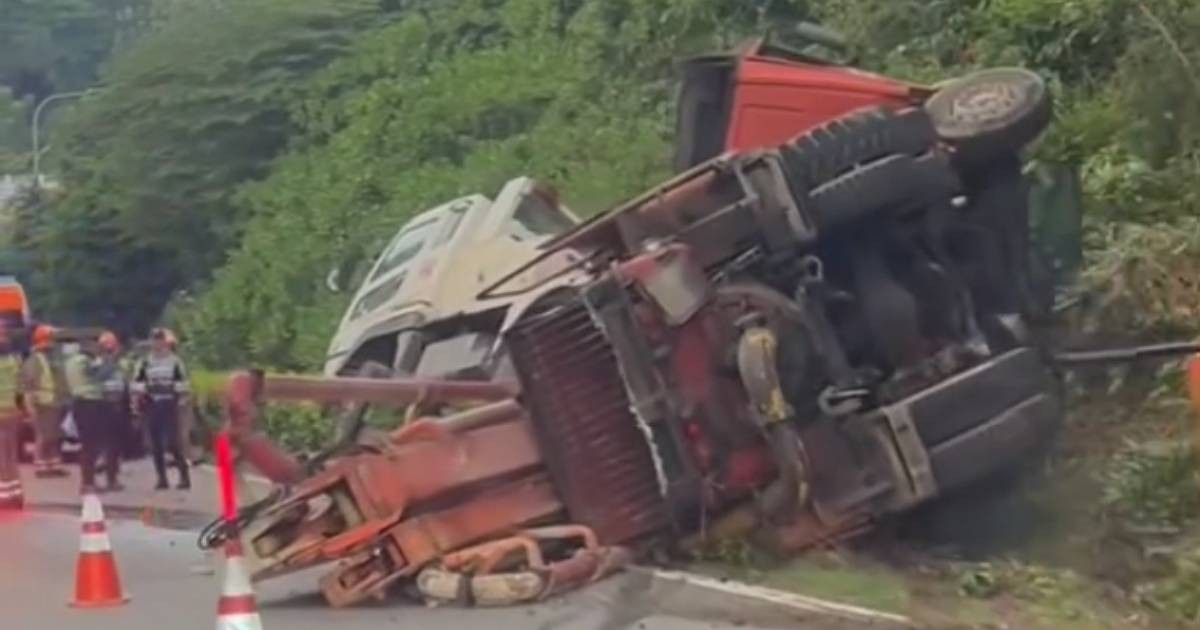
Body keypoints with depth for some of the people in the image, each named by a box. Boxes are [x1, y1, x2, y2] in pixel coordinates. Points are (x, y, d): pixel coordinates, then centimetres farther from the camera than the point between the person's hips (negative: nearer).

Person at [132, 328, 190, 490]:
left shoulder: (175, 362, 1)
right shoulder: (145, 363, 8)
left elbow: (183, 384, 2)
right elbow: (135, 384, 7)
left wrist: (172, 387, -11)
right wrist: (146, 387, -8)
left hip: (170, 406, -3)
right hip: (151, 406, 3)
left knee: (172, 442, -11)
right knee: (156, 444, 4)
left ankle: (185, 475, -1)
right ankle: (162, 478, 12)